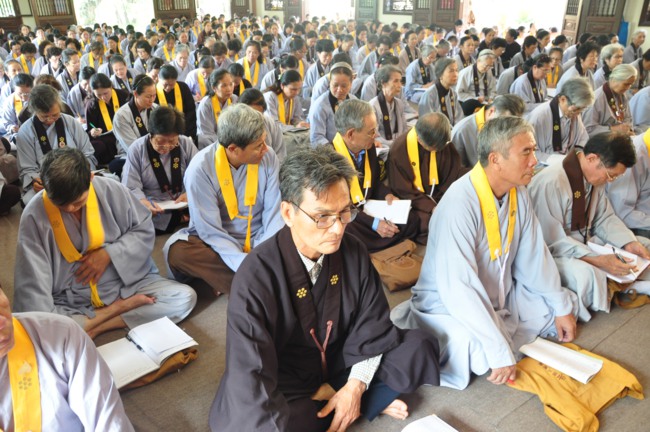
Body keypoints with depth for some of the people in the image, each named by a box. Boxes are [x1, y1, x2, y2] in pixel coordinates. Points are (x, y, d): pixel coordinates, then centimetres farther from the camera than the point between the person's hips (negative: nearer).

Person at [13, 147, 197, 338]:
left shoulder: (110, 190, -10)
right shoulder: (34, 215, -13)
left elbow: (144, 229, 1)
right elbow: (34, 285, -14)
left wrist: (109, 254, -13)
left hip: (125, 283, 1)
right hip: (70, 302, -1)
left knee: (185, 297, -19)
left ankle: (89, 326, -16)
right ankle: (120, 308, -13)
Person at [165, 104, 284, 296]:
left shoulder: (268, 158, -11)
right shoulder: (201, 168, -19)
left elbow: (274, 213, -11)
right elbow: (211, 231, -20)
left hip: (257, 241, 2)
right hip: (215, 242, -2)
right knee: (177, 252, -30)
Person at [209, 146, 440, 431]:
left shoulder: (352, 251, -12)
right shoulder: (256, 277, -26)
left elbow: (372, 322, -2)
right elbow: (250, 379, -30)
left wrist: (355, 386, -13)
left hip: (341, 366, 3)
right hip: (286, 389, -3)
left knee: (418, 349, -8)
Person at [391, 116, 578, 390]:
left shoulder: (518, 193, -3)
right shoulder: (460, 203, -29)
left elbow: (534, 257, 6)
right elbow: (458, 288, -33)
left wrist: (562, 308, 5)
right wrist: (500, 352, -32)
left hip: (501, 297, 9)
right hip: (451, 307, -8)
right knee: (484, 354, -33)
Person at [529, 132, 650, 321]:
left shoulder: (595, 176, 0)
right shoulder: (551, 183, -27)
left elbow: (605, 218, 8)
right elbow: (553, 241, -26)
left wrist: (628, 243, -10)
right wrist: (597, 260, -32)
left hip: (585, 243, 9)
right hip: (554, 253, -9)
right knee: (587, 275, -36)